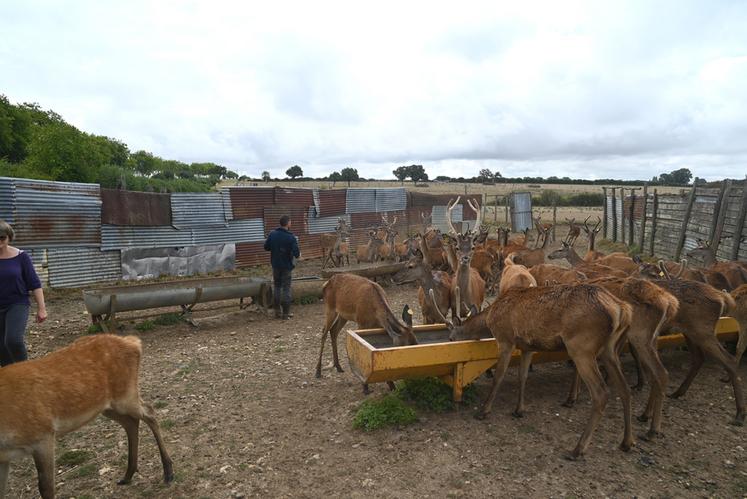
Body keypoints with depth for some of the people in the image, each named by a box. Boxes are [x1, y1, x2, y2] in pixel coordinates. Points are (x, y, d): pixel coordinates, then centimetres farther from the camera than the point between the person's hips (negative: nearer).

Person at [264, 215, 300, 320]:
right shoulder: (291, 237, -17)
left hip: (275, 265, 4)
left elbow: (266, 247, 4)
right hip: (286, 266, -4)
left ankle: (277, 312, 17)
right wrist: (298, 255, 3)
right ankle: (286, 313, 6)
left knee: (277, 287, 16)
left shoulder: (272, 234, -4)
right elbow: (296, 253, -20)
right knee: (286, 288, 4)